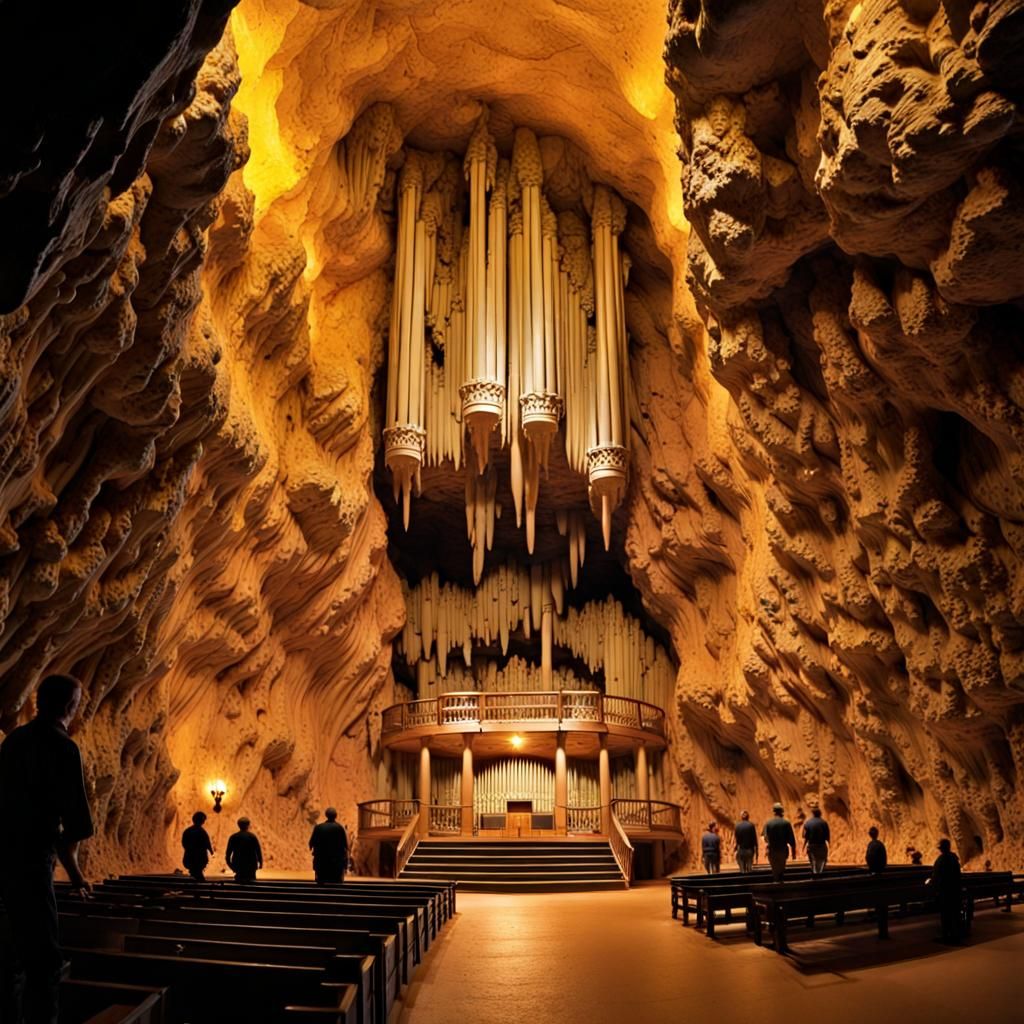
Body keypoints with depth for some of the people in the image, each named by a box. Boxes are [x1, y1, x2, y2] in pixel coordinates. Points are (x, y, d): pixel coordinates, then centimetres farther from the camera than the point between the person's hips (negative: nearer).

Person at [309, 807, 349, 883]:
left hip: (321, 861, 2)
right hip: (337, 862, -2)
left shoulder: (318, 827, -3)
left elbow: (311, 843, 0)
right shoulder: (340, 828, -8)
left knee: (321, 883, 9)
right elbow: (345, 845, -8)